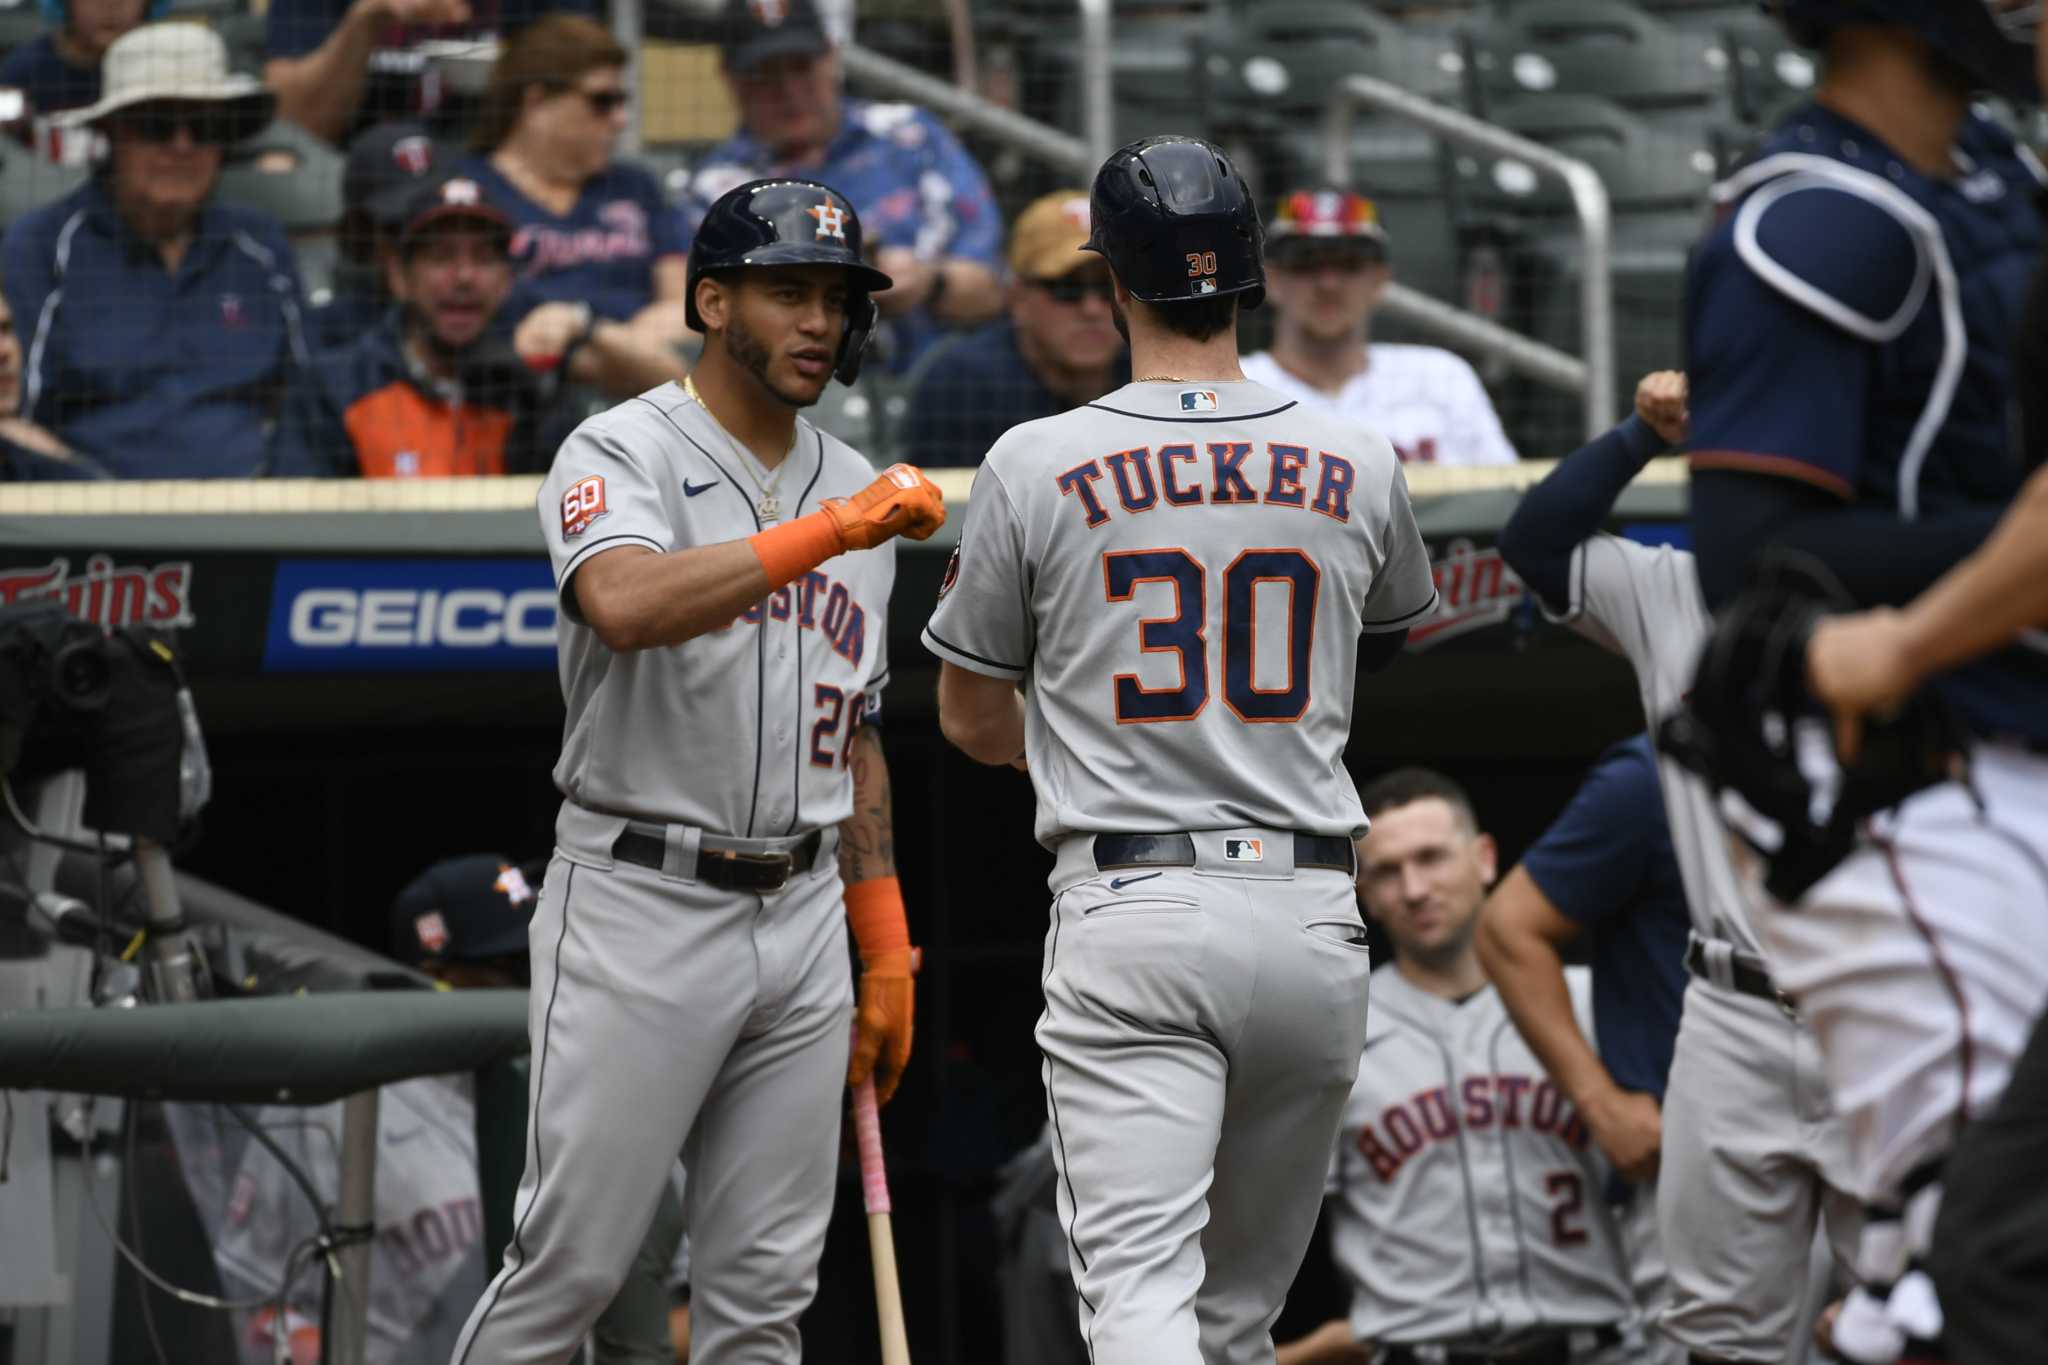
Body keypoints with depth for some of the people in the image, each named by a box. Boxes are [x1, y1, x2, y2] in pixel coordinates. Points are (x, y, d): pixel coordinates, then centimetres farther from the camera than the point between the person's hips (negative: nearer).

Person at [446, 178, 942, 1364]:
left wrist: (888, 947, 15)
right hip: (641, 911, -6)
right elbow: (626, 606, -29)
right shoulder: (623, 455, -6)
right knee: (573, 1263, -6)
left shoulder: (857, 493, 15)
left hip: (804, 916, 6)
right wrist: (830, 531, -32)